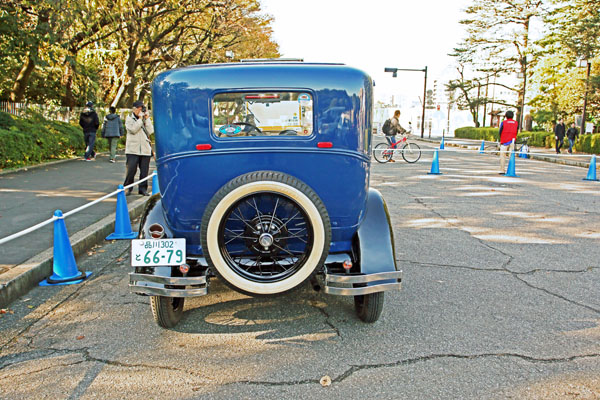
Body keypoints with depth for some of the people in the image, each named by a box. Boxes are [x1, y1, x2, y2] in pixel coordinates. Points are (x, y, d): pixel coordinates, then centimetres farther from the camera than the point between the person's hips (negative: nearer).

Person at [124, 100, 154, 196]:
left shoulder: (145, 119, 13)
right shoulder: (129, 118, 4)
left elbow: (151, 131, 0)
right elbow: (133, 129, -13)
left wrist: (147, 119, -3)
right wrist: (140, 118, -10)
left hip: (145, 149, 3)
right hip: (133, 149, -3)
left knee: (144, 171, 4)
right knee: (131, 169, -6)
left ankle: (143, 188, 15)